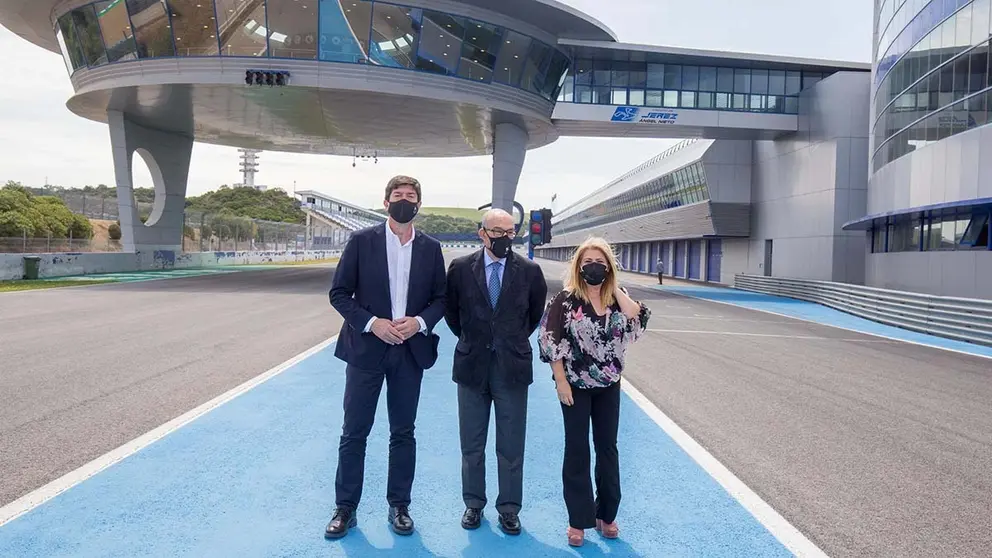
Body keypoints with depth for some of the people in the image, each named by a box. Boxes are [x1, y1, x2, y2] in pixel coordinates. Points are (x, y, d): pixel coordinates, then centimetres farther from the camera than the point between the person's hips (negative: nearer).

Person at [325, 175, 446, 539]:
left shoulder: (430, 248, 5)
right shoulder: (362, 241, -2)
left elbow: (441, 298, 7)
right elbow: (339, 293, -3)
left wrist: (419, 322, -12)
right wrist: (371, 323, -16)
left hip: (410, 351, 2)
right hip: (367, 348, -1)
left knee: (403, 433, 11)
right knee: (354, 433, 6)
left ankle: (399, 506, 25)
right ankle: (345, 508, 20)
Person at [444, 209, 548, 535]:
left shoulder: (530, 271, -4)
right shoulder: (461, 268, -3)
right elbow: (451, 311, 11)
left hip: (512, 368, 0)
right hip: (472, 366, 1)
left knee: (511, 447, 9)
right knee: (471, 446, 13)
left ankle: (509, 508, 25)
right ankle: (473, 504, 30)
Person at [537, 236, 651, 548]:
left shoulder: (616, 298, 2)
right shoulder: (566, 299, -10)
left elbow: (638, 320, -15)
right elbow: (552, 342, -11)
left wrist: (615, 288, -12)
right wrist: (561, 382, -14)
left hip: (609, 385, 4)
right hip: (576, 385, -4)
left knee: (608, 449, 12)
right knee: (577, 451, 5)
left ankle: (606, 514, 28)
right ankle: (578, 520, 18)